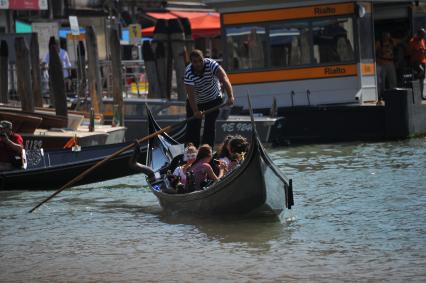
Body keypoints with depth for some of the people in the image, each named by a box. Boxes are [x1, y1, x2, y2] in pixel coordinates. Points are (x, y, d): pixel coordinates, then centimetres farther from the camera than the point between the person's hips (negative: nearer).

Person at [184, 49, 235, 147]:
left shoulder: (211, 64, -27)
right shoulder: (189, 73, -26)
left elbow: (224, 78, -38)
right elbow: (190, 94, -29)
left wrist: (230, 96, -51)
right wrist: (195, 111, -38)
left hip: (214, 99, 0)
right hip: (195, 101, 0)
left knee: (210, 125, -9)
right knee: (193, 125, -2)